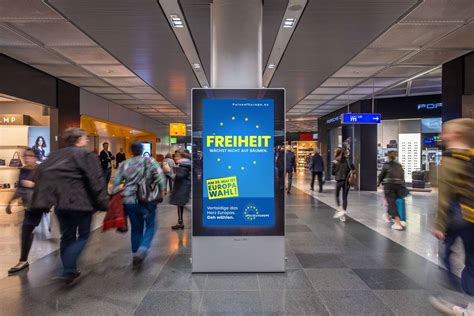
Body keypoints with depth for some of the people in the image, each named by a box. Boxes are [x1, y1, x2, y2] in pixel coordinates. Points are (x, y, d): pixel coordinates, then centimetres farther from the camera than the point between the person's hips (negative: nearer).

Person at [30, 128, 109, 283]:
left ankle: (70, 270, 23)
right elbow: (96, 181, -15)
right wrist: (103, 203, -10)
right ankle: (68, 270, -5)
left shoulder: (55, 154, 13)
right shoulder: (87, 155, -9)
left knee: (67, 237, 16)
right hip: (81, 202, -6)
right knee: (83, 235, 8)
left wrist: (43, 200, 10)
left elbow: (41, 173, 11)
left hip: (61, 203, 7)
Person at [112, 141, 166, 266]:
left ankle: (135, 255, 25)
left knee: (136, 228, 17)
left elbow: (116, 183, 5)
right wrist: (161, 190, -3)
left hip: (129, 201, 4)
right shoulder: (150, 161, -3)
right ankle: (142, 250, -7)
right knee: (150, 226, 11)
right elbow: (160, 177, -14)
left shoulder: (124, 164, 7)